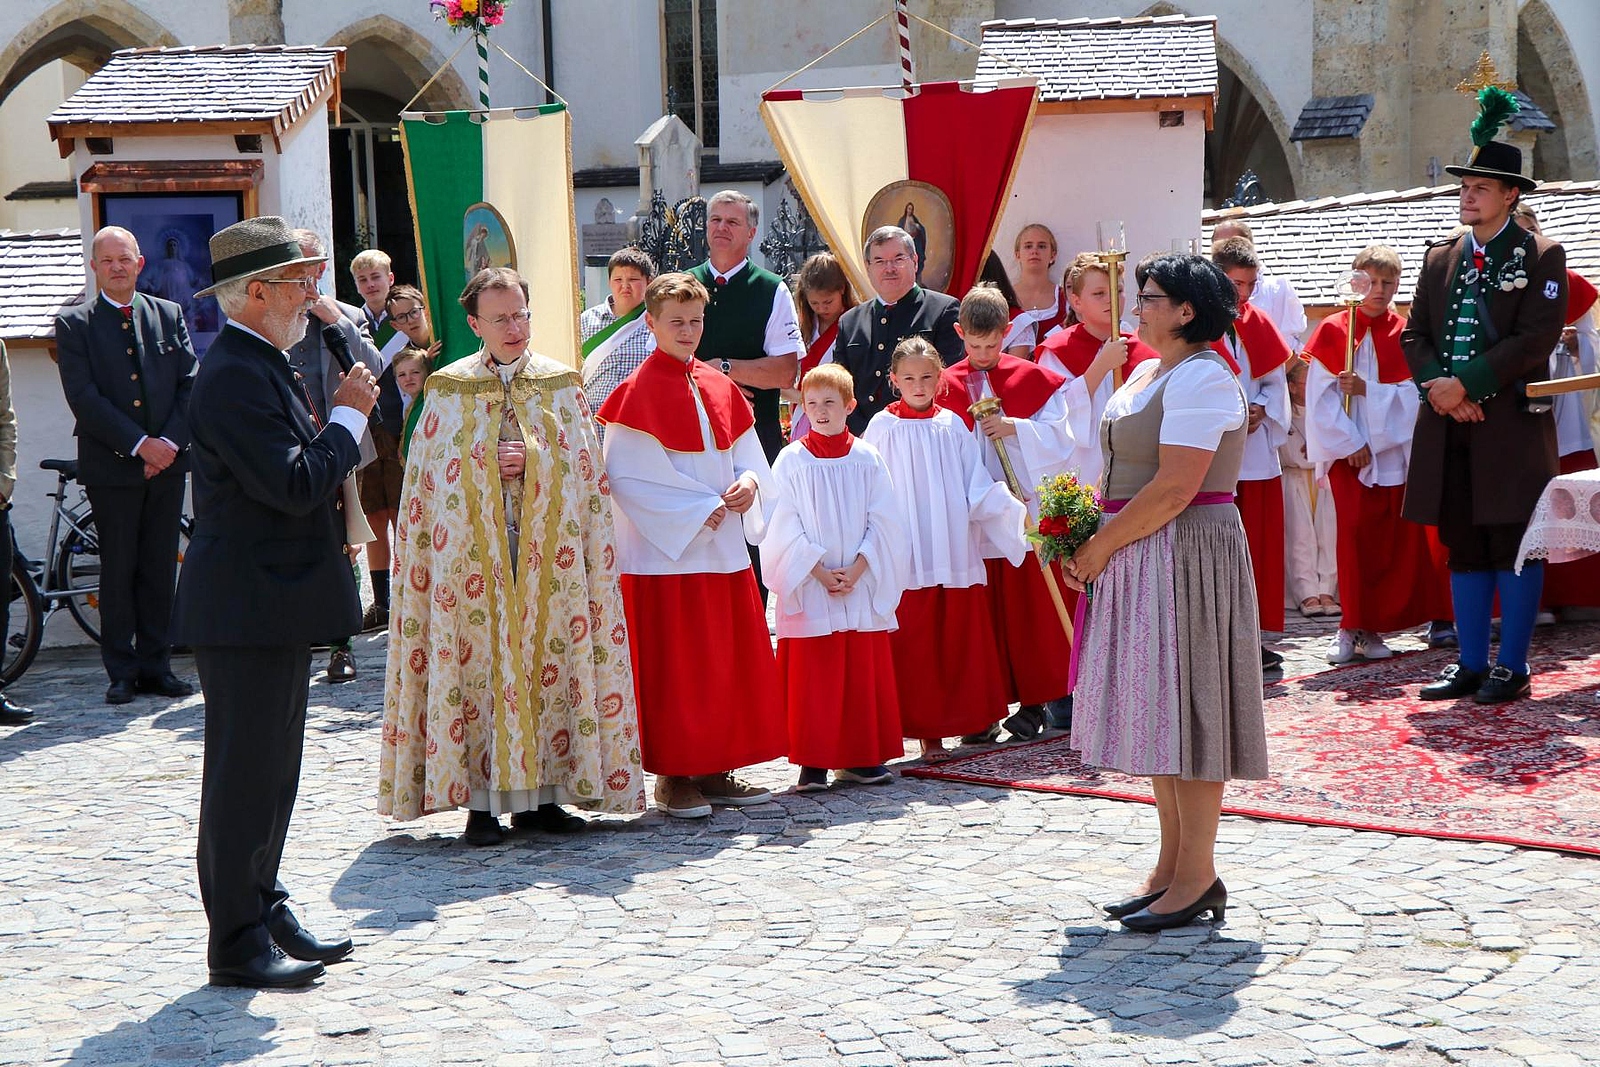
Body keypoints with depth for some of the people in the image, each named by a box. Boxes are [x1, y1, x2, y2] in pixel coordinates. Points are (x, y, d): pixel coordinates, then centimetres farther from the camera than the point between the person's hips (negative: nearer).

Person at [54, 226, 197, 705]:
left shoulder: (169, 315, 11)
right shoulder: (74, 324, 1)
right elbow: (83, 397, -8)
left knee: (160, 567, 6)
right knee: (118, 570, 1)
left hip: (167, 462, 3)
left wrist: (170, 442, -8)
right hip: (110, 467, -3)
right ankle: (122, 671, 8)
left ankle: (156, 665, 13)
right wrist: (140, 444, -15)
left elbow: (190, 384, 6)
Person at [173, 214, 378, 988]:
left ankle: (265, 915, 26)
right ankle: (238, 945, 4)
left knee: (271, 771, 16)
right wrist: (348, 417, -13)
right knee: (243, 773, -3)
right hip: (249, 605, -11)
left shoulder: (260, 366, 16)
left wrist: (336, 422, 9)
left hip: (277, 603, 11)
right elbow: (293, 483, -25)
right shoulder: (235, 375, -19)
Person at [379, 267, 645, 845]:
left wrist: (530, 460, -10)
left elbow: (581, 462, 5)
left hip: (546, 552, 1)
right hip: (472, 552, -1)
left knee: (546, 662, 1)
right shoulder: (449, 389, 6)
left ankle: (538, 794, 9)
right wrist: (491, 465, -9)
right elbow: (431, 475, 4)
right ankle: (481, 802, 0)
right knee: (479, 663, -4)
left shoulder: (560, 383, 9)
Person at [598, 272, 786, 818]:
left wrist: (747, 484, -9)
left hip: (725, 549, 6)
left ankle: (715, 769, 17)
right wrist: (697, 511, -16)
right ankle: (673, 777, 6)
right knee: (674, 667, -3)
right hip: (666, 552, -6)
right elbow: (626, 477, -13)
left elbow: (748, 458, 15)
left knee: (730, 664, 8)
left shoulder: (721, 388, 11)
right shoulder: (637, 393, -8)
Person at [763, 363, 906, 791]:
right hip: (809, 589, -2)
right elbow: (785, 527, -3)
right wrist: (821, 573, -12)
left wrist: (855, 571, -10)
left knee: (865, 672, 4)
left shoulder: (867, 459, 4)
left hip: (862, 589, 2)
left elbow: (883, 523, 2)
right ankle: (813, 763, 3)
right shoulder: (792, 460, 0)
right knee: (811, 675, -2)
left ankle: (861, 758, 14)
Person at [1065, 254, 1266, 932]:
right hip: (1140, 560, 10)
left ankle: (1196, 877, 1)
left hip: (1188, 552, -10)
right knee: (1156, 709, 11)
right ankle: (1171, 867, 18)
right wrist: (1089, 539, 2)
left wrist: (1101, 546, -15)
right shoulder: (1148, 374, 16)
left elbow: (1174, 488, -21)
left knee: (1183, 705, -5)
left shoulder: (1201, 377, -14)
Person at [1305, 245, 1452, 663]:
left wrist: (1367, 389, -14)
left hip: (1395, 451, 2)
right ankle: (1354, 627, 0)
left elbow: (1414, 393, -2)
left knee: (1396, 541, 1)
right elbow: (1321, 397, -3)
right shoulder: (1333, 330, 2)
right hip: (1347, 452, -2)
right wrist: (1349, 443, -10)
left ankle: (1368, 627, 9)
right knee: (1356, 534, -8)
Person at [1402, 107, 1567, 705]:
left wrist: (1466, 383, -16)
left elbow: (1536, 338, -11)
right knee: (1464, 548, 9)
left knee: (1514, 546, -1)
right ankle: (1471, 664, 16)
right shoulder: (1438, 259, 15)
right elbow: (1415, 334, 11)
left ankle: (1512, 667, 6)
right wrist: (1438, 387, -8)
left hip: (1511, 424, -5)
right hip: (1447, 428, 5)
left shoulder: (1542, 257, -1)